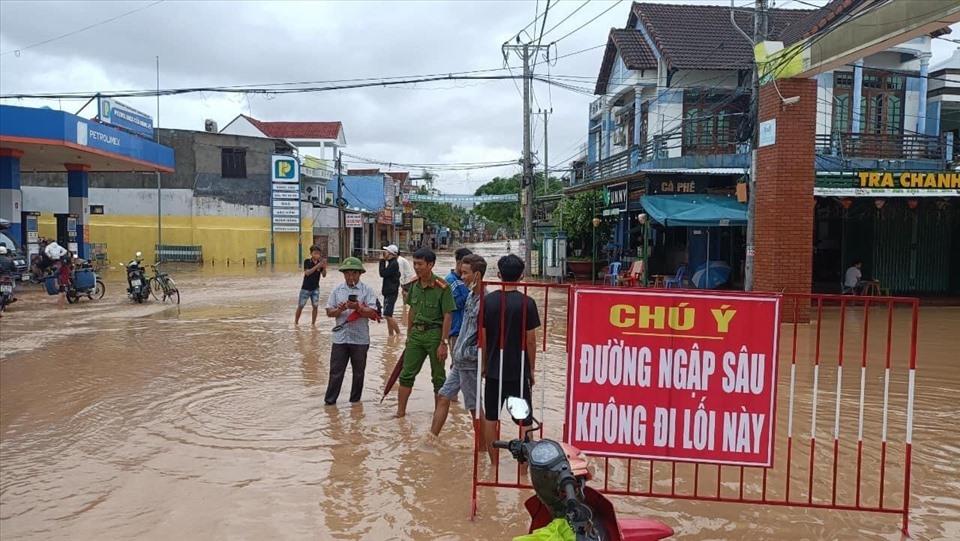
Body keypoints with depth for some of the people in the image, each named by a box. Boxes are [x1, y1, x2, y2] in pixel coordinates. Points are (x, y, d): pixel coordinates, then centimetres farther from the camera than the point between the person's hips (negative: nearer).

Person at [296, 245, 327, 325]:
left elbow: (324, 275, -5)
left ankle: (313, 323, 10)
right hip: (305, 288, -2)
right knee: (300, 306, 5)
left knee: (315, 306, -2)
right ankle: (296, 322, 19)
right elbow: (307, 272, -21)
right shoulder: (307, 261, -8)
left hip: (315, 288, 2)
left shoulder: (320, 262, -1)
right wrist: (317, 266, -30)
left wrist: (324, 268, -24)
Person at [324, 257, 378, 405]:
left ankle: (355, 399, 25)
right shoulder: (337, 290, 5)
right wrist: (339, 310, -15)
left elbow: (372, 313, -10)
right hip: (340, 337, 1)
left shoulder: (367, 290, -3)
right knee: (336, 371, 4)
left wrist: (357, 307, -24)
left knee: (359, 372, 11)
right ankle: (330, 400, 13)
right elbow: (329, 312, 5)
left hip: (360, 338, -1)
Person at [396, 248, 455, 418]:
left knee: (438, 377, 7)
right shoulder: (414, 284, 4)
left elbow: (447, 316, -15)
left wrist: (443, 343, -17)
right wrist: (409, 335, 15)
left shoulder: (442, 287, -15)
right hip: (416, 332, 6)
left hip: (434, 333, -5)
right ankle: (400, 411, 17)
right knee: (406, 374, 7)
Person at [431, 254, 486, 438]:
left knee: (475, 407, 4)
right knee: (443, 397, 14)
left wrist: (470, 353, -17)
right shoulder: (471, 297, 8)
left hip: (471, 363, -9)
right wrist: (456, 348, 16)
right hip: (459, 361, 9)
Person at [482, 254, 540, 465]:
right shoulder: (526, 303, -11)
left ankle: (493, 462, 22)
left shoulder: (488, 300, -4)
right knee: (524, 420, 9)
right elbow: (530, 340, -8)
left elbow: (482, 337, 0)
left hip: (494, 370, 2)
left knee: (490, 418, 15)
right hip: (519, 370, -2)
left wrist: (484, 364, 13)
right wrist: (531, 369, 5)